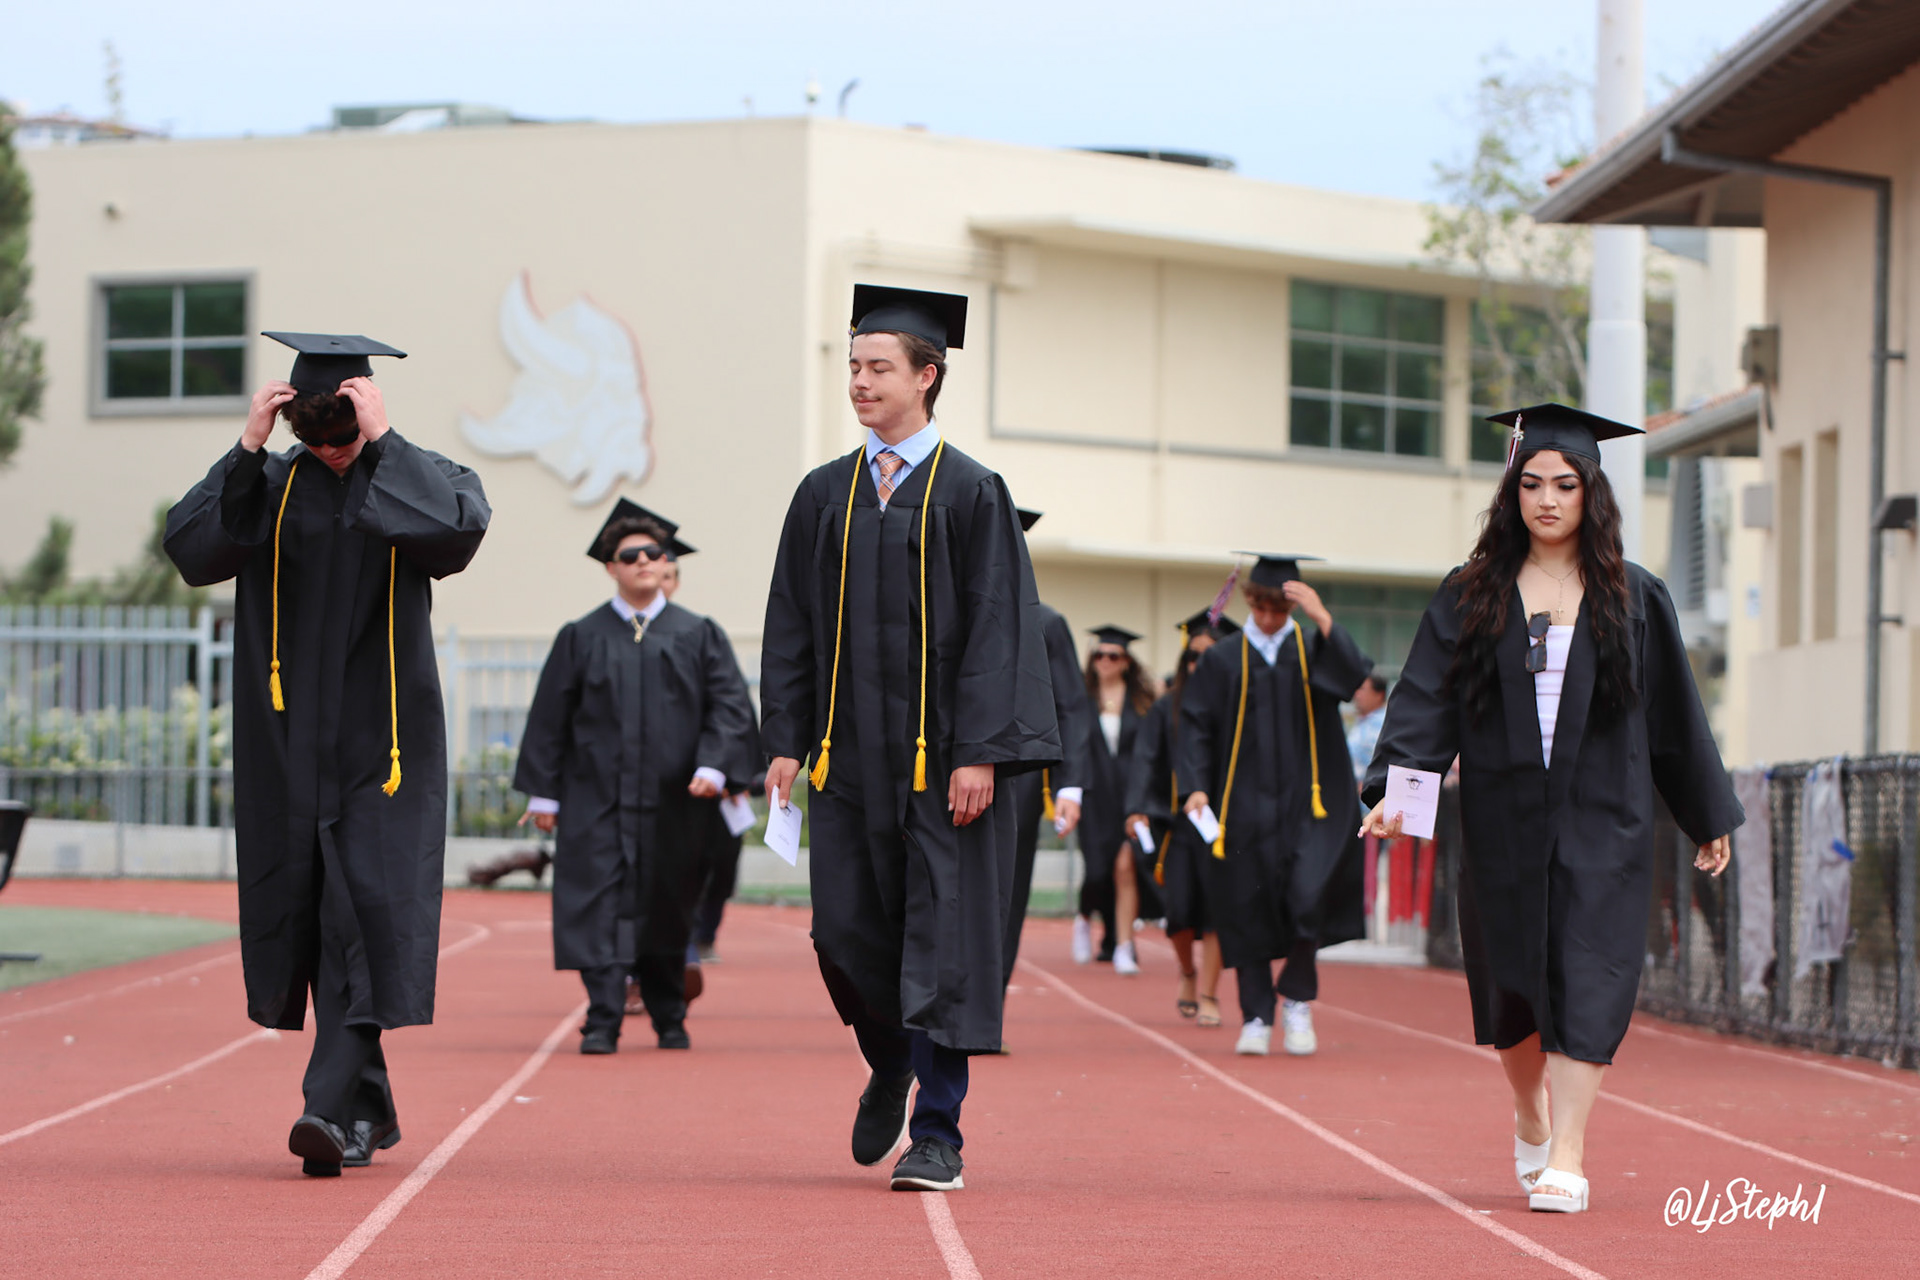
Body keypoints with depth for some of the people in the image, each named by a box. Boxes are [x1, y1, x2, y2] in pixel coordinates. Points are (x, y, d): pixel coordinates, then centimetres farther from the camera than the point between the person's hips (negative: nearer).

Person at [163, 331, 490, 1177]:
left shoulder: (415, 478, 1)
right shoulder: (268, 487, 6)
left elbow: (460, 527, -22)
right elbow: (190, 547, -10)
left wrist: (382, 441, -19)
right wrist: (247, 448, -13)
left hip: (382, 745, -3)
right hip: (289, 747, 3)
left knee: (369, 913, -14)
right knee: (301, 910, 7)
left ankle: (334, 1108, -20)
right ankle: (370, 1108, 20)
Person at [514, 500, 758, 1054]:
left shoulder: (699, 635, 6)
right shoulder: (581, 638, 5)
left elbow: (730, 706, 0)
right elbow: (549, 718, 6)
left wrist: (713, 767, -15)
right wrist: (544, 793, 0)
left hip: (671, 802, 1)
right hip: (599, 802, -1)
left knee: (665, 914, 11)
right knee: (601, 909, -11)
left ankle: (669, 1018, 25)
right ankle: (603, 1022, -13)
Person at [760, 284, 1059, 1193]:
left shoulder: (972, 495, -2)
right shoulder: (825, 496, 10)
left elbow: (996, 629, -7)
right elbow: (790, 626, 11)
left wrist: (980, 752, -15)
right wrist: (784, 740, 2)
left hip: (942, 757, -4)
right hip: (850, 751, 4)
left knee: (941, 939, -4)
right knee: (848, 930, 3)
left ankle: (936, 1135, 0)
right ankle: (891, 1065, 32)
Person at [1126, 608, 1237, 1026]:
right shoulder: (1168, 707, 7)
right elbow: (1146, 760, 2)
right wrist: (1138, 809, -10)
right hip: (1176, 816, 1)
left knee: (1214, 909, -5)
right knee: (1180, 908, -4)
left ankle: (1207, 994, 3)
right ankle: (1189, 973, 24)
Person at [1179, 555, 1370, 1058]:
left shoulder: (1314, 651, 8)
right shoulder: (1222, 662, 8)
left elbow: (1354, 675, -12)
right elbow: (1195, 727, 5)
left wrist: (1321, 619, -21)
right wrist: (1197, 785, -8)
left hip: (1306, 801, -1)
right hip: (1246, 805, 1)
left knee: (1310, 895, -17)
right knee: (1248, 909, 0)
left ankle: (1297, 999, 3)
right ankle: (1256, 1017, 10)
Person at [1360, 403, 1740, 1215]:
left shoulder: (1633, 600, 4)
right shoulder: (1471, 598, 3)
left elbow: (1674, 716, 9)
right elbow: (1427, 699, -5)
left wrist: (1709, 818, 13)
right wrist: (1395, 787, -21)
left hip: (1600, 824, -1)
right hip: (1503, 824, 1)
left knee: (1585, 985, -10)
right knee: (1513, 985, 11)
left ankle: (1566, 1159, -13)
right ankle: (1531, 1114, 37)